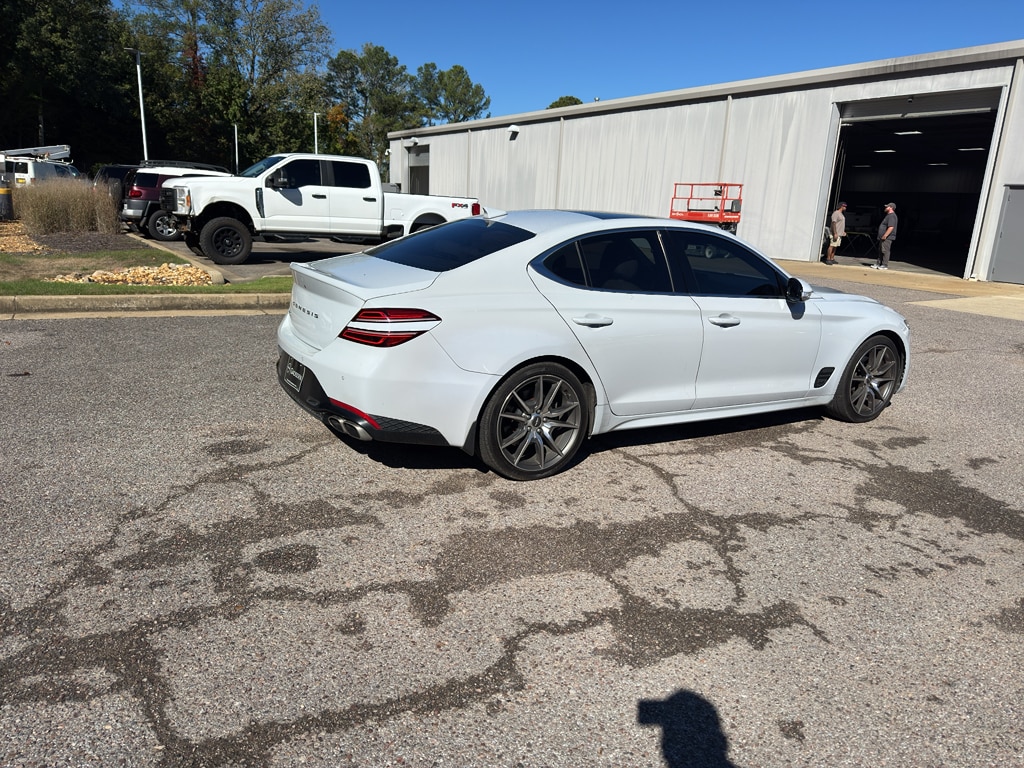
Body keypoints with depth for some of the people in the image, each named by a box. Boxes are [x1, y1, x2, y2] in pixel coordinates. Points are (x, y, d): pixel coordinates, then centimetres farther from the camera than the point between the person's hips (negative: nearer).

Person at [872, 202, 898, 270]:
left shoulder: (892, 216, -15)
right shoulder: (889, 215, 19)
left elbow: (891, 227, -25)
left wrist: (885, 235, -27)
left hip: (887, 238, -11)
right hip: (883, 237, 11)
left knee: (885, 251, -8)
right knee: (880, 251, 14)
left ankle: (885, 265, -5)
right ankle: (878, 264, 20)